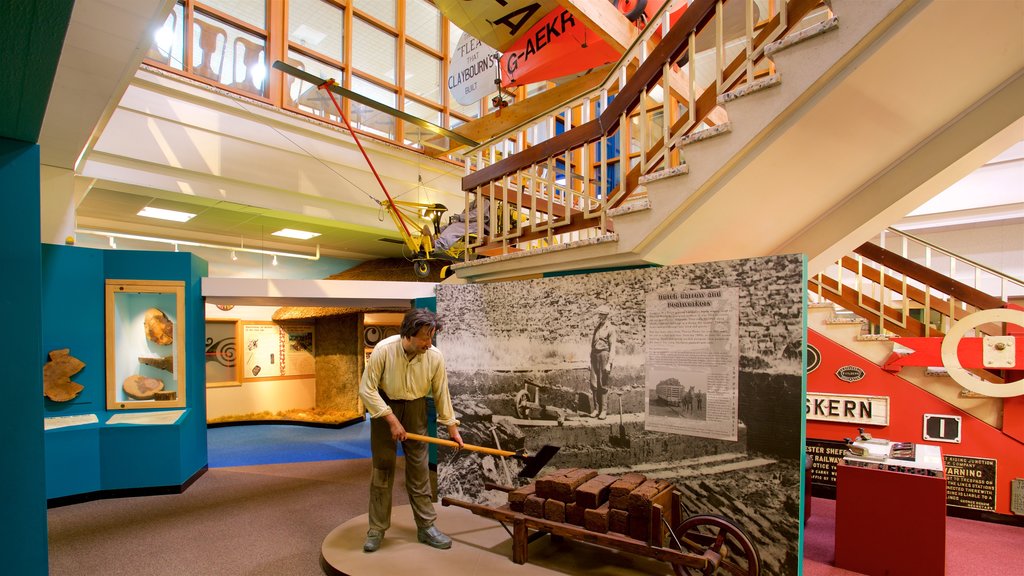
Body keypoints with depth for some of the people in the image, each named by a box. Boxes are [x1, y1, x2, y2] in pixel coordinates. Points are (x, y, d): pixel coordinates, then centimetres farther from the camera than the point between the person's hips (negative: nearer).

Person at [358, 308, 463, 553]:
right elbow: (367, 389, -19)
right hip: (384, 407, -2)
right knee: (383, 467, 2)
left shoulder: (435, 356, -19)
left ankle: (426, 526, 15)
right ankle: (377, 529, 16)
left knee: (419, 468, 4)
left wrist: (452, 427, 2)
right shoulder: (384, 349, -26)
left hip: (415, 408, 2)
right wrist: (392, 420, -21)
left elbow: (441, 393, -4)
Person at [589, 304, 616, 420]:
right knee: (593, 383, 4)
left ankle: (604, 410, 7)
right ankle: (596, 408, 13)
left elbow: (612, 347, -9)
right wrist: (590, 360, 14)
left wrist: (609, 363, -14)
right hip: (594, 355, 6)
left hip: (604, 354, -6)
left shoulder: (610, 329, -6)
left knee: (603, 384, -2)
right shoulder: (596, 327, 14)